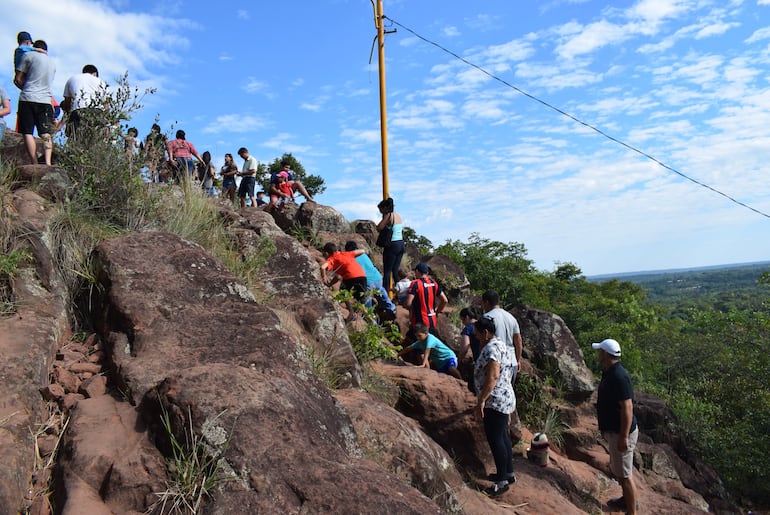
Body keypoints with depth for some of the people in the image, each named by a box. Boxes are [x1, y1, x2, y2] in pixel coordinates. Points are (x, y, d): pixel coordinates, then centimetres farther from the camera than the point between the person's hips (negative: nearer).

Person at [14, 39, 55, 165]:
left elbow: (17, 79, 4)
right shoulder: (52, 63, 20)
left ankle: (35, 164, -11)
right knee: (46, 133, -1)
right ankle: (47, 161, -20)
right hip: (45, 101, 3)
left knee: (28, 133, -2)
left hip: (28, 98, -3)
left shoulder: (29, 55, 4)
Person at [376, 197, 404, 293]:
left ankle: (385, 290, -4)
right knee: (396, 269, 14)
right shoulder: (398, 215, 12)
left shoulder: (388, 215, -11)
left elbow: (379, 229, -15)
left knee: (387, 270, -2)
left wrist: (383, 218, 0)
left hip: (392, 245, -8)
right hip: (401, 244, 8)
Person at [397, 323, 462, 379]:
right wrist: (398, 355, 20)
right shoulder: (420, 342, 3)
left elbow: (427, 351, -35)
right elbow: (409, 348, 15)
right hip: (439, 363, 9)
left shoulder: (430, 338, -22)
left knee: (451, 369, -35)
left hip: (449, 357, -9)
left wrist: (423, 364, -45)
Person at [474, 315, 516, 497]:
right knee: (503, 436, 18)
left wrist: (481, 400, -25)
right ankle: (509, 473, 29)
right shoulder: (502, 345, 14)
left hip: (495, 401, -11)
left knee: (495, 439, -3)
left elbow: (492, 376, -28)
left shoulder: (491, 348, -19)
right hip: (505, 398, 11)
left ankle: (502, 481, 4)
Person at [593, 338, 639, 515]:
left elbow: (627, 408, -27)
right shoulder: (609, 373, 6)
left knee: (624, 474, 1)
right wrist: (605, 428, 23)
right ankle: (627, 499, 42)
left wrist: (624, 437, -25)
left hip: (621, 433, -10)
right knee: (617, 469, 25)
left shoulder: (619, 376, -26)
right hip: (613, 430, 10)